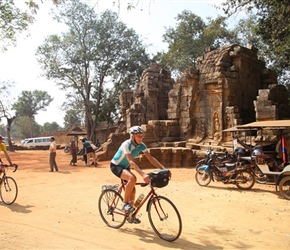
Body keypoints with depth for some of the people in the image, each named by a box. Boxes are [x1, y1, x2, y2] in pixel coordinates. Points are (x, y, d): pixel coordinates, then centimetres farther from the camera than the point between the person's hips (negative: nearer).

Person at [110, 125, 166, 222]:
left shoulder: (141, 145, -12)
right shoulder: (126, 144, -32)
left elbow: (151, 158, -14)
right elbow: (131, 162, -43)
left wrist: (164, 169, -26)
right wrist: (143, 174, -55)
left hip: (125, 167, 7)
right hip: (116, 166, -7)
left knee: (132, 190, 4)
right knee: (132, 178, -33)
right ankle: (125, 203, -16)